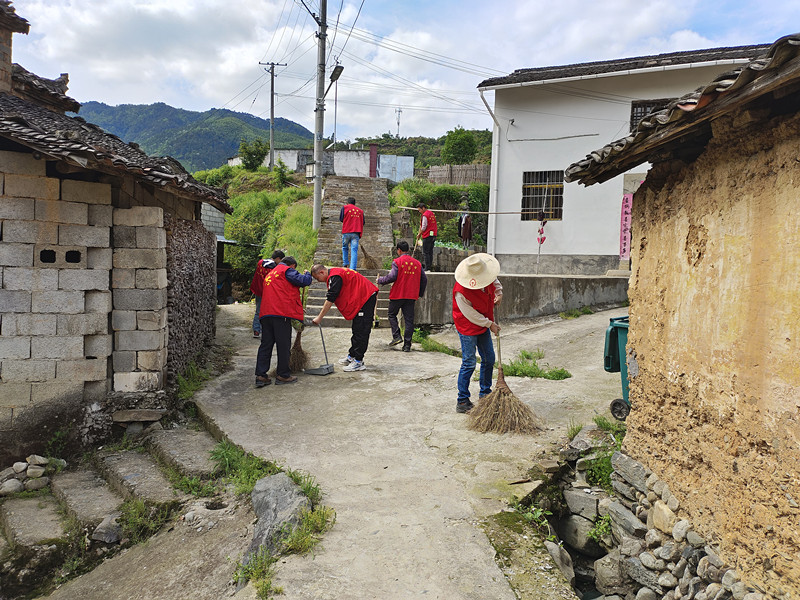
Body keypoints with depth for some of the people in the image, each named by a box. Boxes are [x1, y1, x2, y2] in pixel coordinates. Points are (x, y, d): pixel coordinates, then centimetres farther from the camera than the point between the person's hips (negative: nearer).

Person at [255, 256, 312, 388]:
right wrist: (307, 274, 14)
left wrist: (298, 308, 33)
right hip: (281, 313, -8)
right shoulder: (287, 271, 2)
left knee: (266, 344, 7)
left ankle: (261, 375, 3)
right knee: (283, 345, 0)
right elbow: (305, 281, -9)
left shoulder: (270, 274, 30)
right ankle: (283, 375, 6)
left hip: (266, 313, 8)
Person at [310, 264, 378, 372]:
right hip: (361, 299, 11)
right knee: (356, 330, 15)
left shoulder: (334, 276, -16)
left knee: (361, 331, -10)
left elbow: (330, 299, -19)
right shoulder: (335, 273, 17)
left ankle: (358, 362, -9)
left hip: (366, 297, -11)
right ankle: (352, 356, 23)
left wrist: (320, 317, -14)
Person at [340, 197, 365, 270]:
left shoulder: (345, 207, 7)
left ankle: (345, 264, 15)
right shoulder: (360, 211, 15)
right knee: (354, 250, -4)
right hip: (356, 233, 1)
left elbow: (341, 219, 8)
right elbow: (362, 222, 13)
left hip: (346, 232, -1)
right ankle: (353, 269, -13)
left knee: (345, 248, 20)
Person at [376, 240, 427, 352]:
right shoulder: (417, 263, 9)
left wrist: (380, 280, 0)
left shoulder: (397, 261, -7)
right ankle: (407, 345, 4)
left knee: (392, 315, 16)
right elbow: (424, 280, 11)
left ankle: (396, 336, 2)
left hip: (397, 295, -4)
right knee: (409, 319, 5)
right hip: (411, 296, 4)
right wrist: (419, 294, 21)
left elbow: (392, 277, -17)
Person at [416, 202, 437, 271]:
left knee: (425, 252, -5)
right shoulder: (432, 213, 14)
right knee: (430, 252, 12)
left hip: (427, 236, -9)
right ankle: (430, 265, 15)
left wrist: (419, 234, 0)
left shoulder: (425, 215, -13)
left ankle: (427, 268, -6)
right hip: (433, 235, 9)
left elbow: (423, 227, -14)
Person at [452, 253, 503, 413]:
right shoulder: (461, 291, -31)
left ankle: (485, 394, 32)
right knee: (469, 364, -5)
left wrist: (499, 293, 1)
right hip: (468, 329, -8)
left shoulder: (487, 276, -10)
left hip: (483, 326, 8)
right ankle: (462, 402, 6)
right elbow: (471, 315, -22)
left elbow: (495, 281, 18)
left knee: (489, 359, 15)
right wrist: (490, 324, -14)